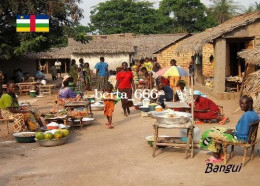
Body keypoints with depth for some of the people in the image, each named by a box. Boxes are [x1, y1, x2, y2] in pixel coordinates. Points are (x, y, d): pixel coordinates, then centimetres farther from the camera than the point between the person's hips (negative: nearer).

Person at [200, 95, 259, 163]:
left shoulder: (246, 115, -28)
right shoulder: (254, 113, 2)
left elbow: (242, 133, -28)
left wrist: (231, 132, -12)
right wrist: (234, 130, 8)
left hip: (240, 138, -10)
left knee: (209, 134, -4)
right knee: (217, 130, 21)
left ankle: (216, 157, 11)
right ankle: (220, 154, 19)